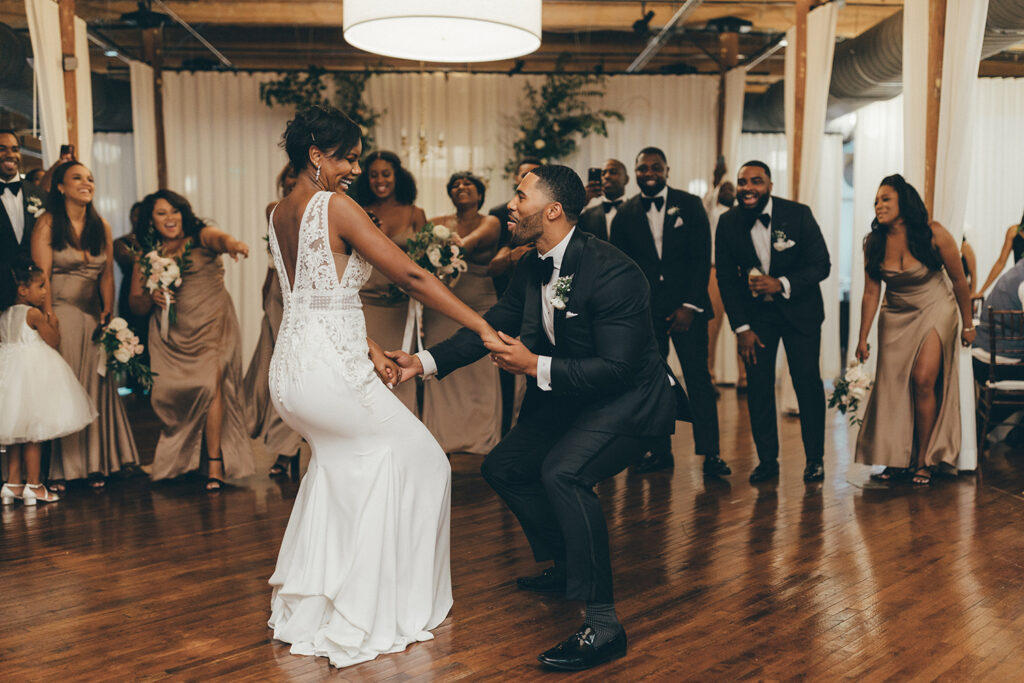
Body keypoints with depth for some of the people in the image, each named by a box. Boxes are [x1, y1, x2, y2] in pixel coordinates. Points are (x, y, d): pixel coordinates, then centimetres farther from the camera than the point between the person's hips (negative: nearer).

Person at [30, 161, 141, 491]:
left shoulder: (102, 227, 11)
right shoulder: (47, 223, -3)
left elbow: (107, 275, 10)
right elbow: (41, 273, -9)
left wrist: (108, 313, 1)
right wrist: (49, 315, -16)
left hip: (93, 318, 5)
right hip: (60, 314, -4)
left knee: (96, 387, 5)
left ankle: (95, 463, 14)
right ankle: (59, 468, 6)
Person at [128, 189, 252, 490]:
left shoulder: (201, 237, 2)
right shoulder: (147, 258, 11)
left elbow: (219, 238, -23)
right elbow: (135, 305, 14)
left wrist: (232, 244, -47)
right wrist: (151, 298, -10)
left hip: (212, 324, -3)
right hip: (171, 333, 3)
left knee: (210, 383, -20)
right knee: (167, 389, -13)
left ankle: (214, 462, -9)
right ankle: (177, 453, 15)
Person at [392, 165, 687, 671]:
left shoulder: (613, 272, -27)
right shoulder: (532, 267, 0)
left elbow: (616, 368, -29)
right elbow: (493, 325, 8)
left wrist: (535, 365, -29)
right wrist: (424, 360, -2)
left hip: (629, 398, -9)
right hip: (570, 397, 10)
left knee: (562, 472, -33)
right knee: (502, 468, 14)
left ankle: (602, 624, -23)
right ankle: (567, 566, 32)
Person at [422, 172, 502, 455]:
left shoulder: (490, 223, 3)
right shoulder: (437, 223, 9)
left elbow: (472, 240, -19)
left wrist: (459, 243, -38)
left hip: (480, 309, -1)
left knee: (480, 377, -1)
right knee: (442, 377, -1)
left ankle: (480, 444, 9)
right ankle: (441, 444, 10)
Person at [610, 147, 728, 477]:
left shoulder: (690, 205, 2)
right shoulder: (624, 215, 6)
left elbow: (702, 259, -2)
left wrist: (690, 306, -9)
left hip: (686, 307, -2)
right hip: (645, 311, 2)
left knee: (698, 377, -3)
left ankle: (709, 452, 2)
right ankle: (660, 450, 14)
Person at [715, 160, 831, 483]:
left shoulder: (798, 214, -13)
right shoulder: (728, 222, -7)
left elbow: (821, 264, -11)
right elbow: (726, 278, -1)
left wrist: (782, 284, -27)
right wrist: (741, 328, -5)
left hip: (798, 308, -2)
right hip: (755, 312, 2)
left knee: (807, 381, -1)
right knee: (757, 384, -1)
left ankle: (814, 458, 14)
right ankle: (767, 459, 11)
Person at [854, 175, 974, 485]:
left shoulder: (934, 234, -17)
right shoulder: (874, 243, -9)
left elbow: (959, 280, -6)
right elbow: (871, 293, -3)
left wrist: (967, 324, 1)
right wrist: (863, 338, -4)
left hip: (936, 311, -3)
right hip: (896, 317, 4)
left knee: (923, 379, -17)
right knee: (891, 385, -1)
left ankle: (924, 460, -2)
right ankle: (897, 459, 15)